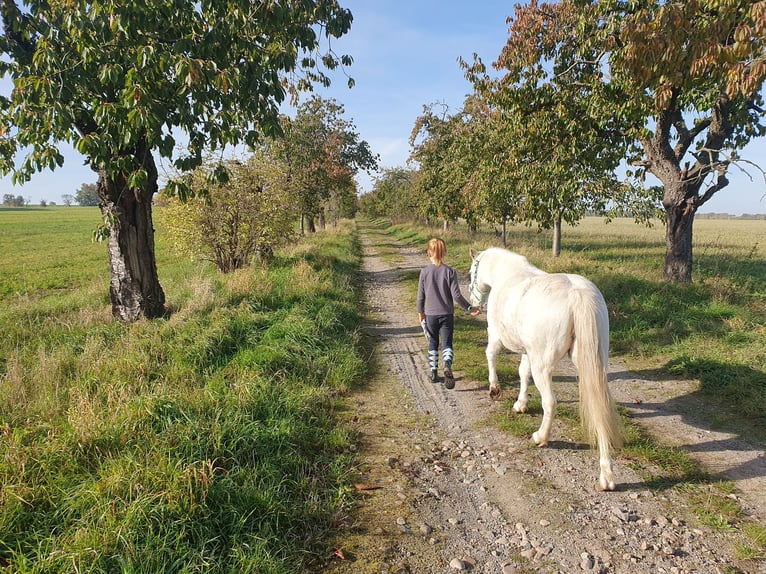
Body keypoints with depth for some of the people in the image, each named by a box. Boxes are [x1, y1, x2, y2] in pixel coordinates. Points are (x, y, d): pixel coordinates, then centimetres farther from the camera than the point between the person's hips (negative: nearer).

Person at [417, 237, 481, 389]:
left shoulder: (424, 272, -5)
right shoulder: (450, 272, -7)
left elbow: (420, 296, 0)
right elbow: (456, 295, -10)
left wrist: (421, 312, 14)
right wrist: (470, 308, 1)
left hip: (430, 315, 1)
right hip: (447, 314, -1)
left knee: (433, 344, 16)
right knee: (447, 344, 3)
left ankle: (434, 373, 21)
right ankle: (447, 365, -24)